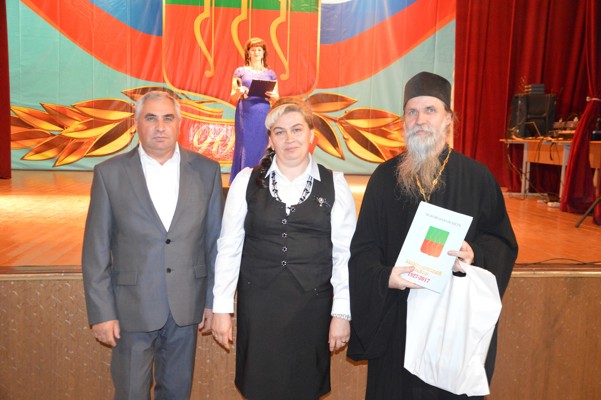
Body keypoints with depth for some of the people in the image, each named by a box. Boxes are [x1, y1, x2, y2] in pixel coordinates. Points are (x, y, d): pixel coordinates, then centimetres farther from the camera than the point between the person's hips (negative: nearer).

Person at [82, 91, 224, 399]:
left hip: (186, 306, 2)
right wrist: (101, 312, -5)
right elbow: (96, 251, -3)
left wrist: (214, 300, 3)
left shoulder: (206, 171, -1)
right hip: (132, 307, -1)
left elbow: (215, 241, 2)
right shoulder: (109, 173, -5)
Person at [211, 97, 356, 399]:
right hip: (257, 305, 0)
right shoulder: (247, 181, 0)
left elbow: (344, 253, -1)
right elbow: (229, 247, 2)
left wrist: (342, 312, -3)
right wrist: (221, 308, 1)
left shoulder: (334, 184, 0)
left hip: (312, 306, 0)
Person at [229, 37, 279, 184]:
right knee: (246, 147, -3)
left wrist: (273, 95, -10)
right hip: (246, 116, -1)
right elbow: (232, 98, 6)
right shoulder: (240, 71, 8)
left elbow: (277, 98, 12)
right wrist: (238, 92, -15)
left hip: (264, 116, 1)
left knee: (262, 148, 0)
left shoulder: (270, 73, 13)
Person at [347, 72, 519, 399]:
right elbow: (363, 247, -2)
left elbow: (502, 241, 2)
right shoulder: (385, 177, 0)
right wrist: (385, 277, -20)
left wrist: (474, 256, -19)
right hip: (396, 319, 1)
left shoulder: (476, 177, -2)